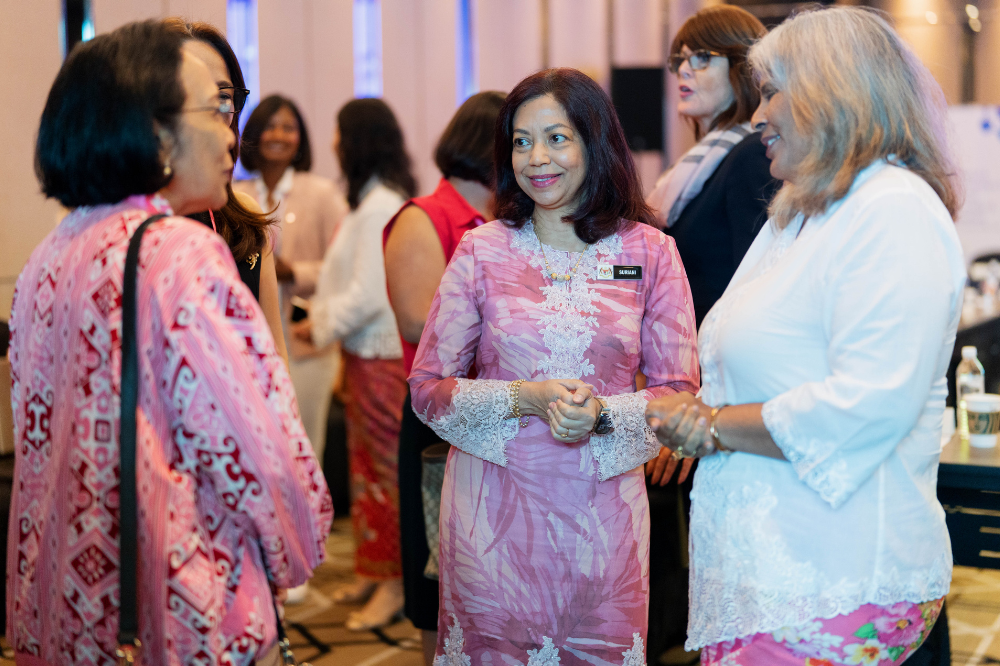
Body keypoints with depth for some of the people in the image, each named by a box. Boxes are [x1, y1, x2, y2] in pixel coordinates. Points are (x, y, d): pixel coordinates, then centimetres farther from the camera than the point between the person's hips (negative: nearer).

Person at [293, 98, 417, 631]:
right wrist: (322, 316, 6)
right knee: (364, 463, 17)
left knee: (386, 467, 0)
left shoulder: (380, 207, -19)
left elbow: (369, 296, -22)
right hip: (366, 350, 10)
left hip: (382, 354, -10)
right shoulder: (372, 200, 12)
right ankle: (371, 569, 28)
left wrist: (322, 327, -9)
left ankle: (393, 582, 10)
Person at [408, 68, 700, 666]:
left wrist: (601, 414, -16)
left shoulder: (649, 253, 0)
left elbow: (680, 392, 2)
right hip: (495, 506, 0)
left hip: (603, 509, 1)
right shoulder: (482, 251, 0)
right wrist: (527, 399, -14)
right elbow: (428, 388, 1)